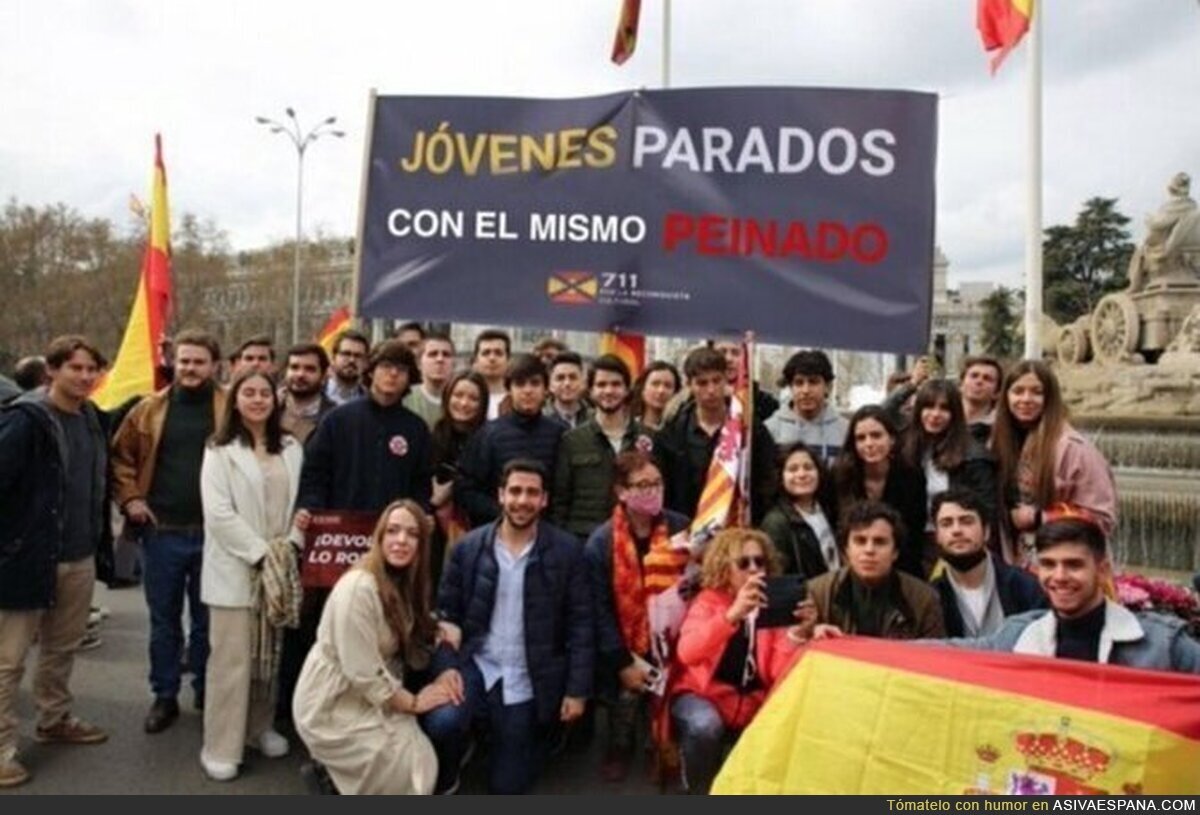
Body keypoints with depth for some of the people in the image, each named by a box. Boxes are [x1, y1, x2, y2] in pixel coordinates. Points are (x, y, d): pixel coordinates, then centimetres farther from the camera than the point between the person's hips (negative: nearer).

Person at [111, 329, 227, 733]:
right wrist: (130, 498, 1)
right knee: (164, 620, 12)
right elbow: (121, 455, 12)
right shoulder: (149, 409, 4)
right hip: (161, 532, 2)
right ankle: (164, 697, 26)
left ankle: (206, 692, 28)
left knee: (207, 619, 12)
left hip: (213, 532, -2)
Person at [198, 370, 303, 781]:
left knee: (268, 655, 12)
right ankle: (221, 748, 8)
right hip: (235, 569, -4)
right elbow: (218, 514, -11)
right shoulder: (220, 450, -4)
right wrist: (260, 552, -14)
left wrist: (288, 546, -5)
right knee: (232, 660, -2)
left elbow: (299, 501, 10)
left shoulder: (291, 449, 9)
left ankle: (260, 728, 27)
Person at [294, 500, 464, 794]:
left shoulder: (404, 584, 4)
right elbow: (363, 674, -24)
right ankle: (331, 781, 11)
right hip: (333, 708, -9)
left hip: (371, 698, 9)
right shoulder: (358, 587, -25)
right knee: (419, 763, -13)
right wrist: (413, 702, -13)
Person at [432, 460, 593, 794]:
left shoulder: (567, 551, -5)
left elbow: (580, 624, -4)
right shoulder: (469, 546, -1)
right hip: (474, 665, 1)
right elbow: (446, 610, 2)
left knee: (507, 785, 3)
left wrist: (577, 690, -7)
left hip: (527, 682, -1)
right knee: (442, 721, -28)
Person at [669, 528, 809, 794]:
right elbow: (687, 653, -29)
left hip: (753, 702, 4)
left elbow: (780, 674, -7)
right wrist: (733, 614, -42)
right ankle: (700, 793, -7)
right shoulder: (708, 601, -8)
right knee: (705, 726, -34)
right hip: (703, 694, -3)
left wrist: (795, 634, -24)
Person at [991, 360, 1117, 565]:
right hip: (1016, 566, 6)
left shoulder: (1073, 447, -13)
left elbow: (1102, 518, -14)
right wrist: (1010, 518, -3)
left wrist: (1038, 519, -15)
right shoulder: (1003, 443, 6)